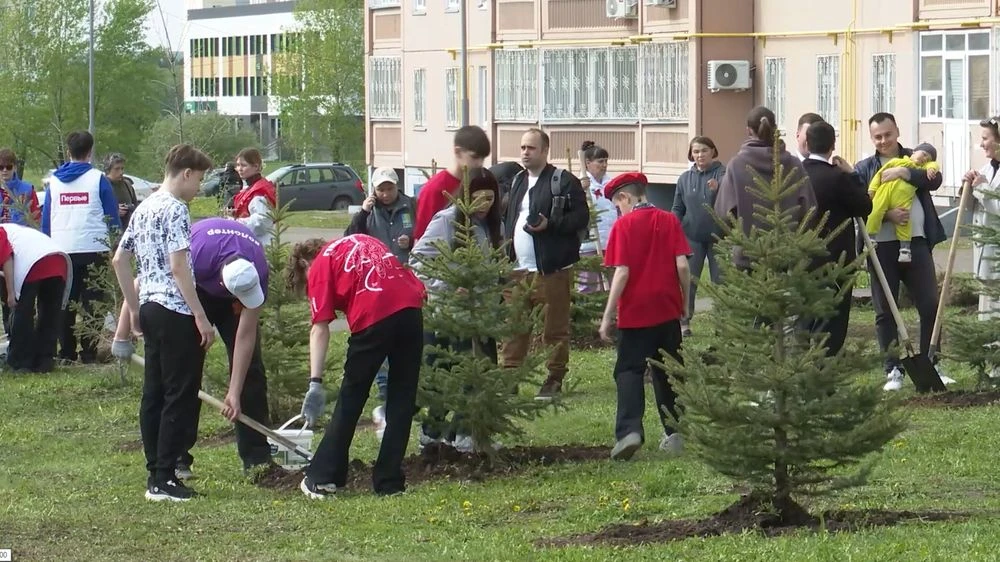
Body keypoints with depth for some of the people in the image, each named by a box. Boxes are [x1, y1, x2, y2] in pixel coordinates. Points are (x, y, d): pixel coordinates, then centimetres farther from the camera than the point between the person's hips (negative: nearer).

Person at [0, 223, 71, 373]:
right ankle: (45, 362, 17)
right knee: (50, 317, 14)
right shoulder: (18, 229, 39)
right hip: (60, 261, 7)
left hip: (32, 265, -7)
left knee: (22, 316, 4)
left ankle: (20, 363, 7)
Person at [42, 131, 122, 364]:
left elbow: (46, 220, 11)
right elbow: (113, 219, -2)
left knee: (65, 304, 10)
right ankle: (89, 352, -4)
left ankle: (66, 353, 9)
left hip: (61, 251, 3)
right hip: (93, 249, -3)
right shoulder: (98, 179, -2)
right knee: (92, 303, 1)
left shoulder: (54, 181, 8)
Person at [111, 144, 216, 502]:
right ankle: (163, 479, -6)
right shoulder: (175, 209, -13)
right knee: (181, 396, -5)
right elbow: (178, 266, -20)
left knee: (154, 393, 11)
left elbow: (119, 260, 19)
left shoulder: (143, 209, 15)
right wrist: (202, 317, -18)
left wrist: (134, 309, 22)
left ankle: (156, 474, 14)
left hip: (150, 309, 9)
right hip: (176, 313, -9)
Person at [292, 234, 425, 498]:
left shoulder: (319, 266, 12)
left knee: (350, 400, 9)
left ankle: (322, 479, 13)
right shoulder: (361, 240, 30)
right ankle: (390, 482, 14)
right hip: (411, 306, 5)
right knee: (402, 399, 12)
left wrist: (315, 382, -2)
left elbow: (320, 329, 2)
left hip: (373, 318, -5)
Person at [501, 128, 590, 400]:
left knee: (555, 328, 1)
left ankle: (555, 380, 9)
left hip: (551, 268, -6)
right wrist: (505, 254, 13)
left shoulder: (564, 181, -5)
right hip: (518, 269, 6)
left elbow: (581, 217, -10)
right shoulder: (518, 182, 18)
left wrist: (550, 224, -22)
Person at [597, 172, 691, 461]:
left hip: (635, 312, -4)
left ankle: (629, 430, -20)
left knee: (629, 370, -2)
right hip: (668, 310, 4)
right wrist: (685, 304, 9)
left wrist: (608, 315, -9)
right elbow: (682, 266, -4)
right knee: (667, 371, 15)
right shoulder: (669, 221, 3)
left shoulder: (624, 225, -7)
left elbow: (622, 273, -13)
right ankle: (674, 433, 17)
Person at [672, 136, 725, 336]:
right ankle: (683, 322, 7)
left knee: (721, 280, 1)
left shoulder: (722, 173, -6)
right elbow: (677, 208, 13)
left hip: (717, 237, -3)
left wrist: (718, 189, -47)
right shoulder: (685, 178, 7)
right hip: (692, 237, 3)